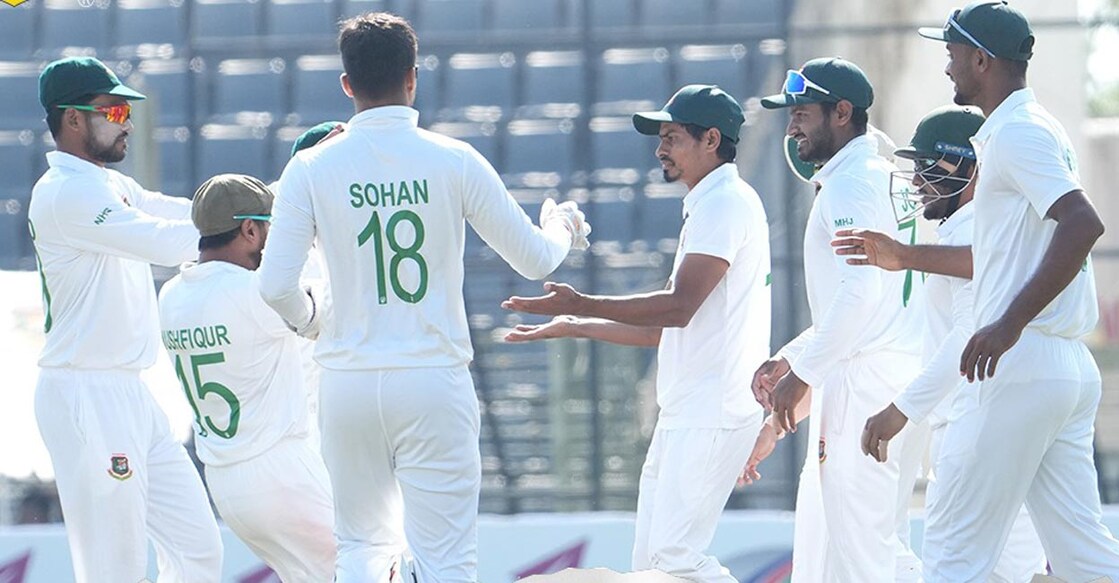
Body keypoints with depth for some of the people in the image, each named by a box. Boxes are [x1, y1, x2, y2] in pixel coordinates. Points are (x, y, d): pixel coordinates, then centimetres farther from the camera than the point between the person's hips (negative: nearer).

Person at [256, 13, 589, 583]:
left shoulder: (313, 167, -2)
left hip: (347, 383, 2)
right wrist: (561, 226, 25)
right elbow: (536, 260, 1)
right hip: (434, 385, -2)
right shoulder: (453, 162, -5)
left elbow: (275, 287, -6)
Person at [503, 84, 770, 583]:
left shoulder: (725, 203, -10)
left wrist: (580, 305, -19)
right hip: (683, 413, 11)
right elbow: (664, 330, 26)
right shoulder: (705, 207, 24)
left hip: (713, 412, -11)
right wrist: (576, 328, 27)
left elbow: (680, 307, -20)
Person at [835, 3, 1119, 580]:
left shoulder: (1017, 133, -11)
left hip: (1017, 372, -10)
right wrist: (910, 258, 36)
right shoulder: (1032, 130, 21)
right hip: (1070, 371, 10)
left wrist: (1011, 323, -29)